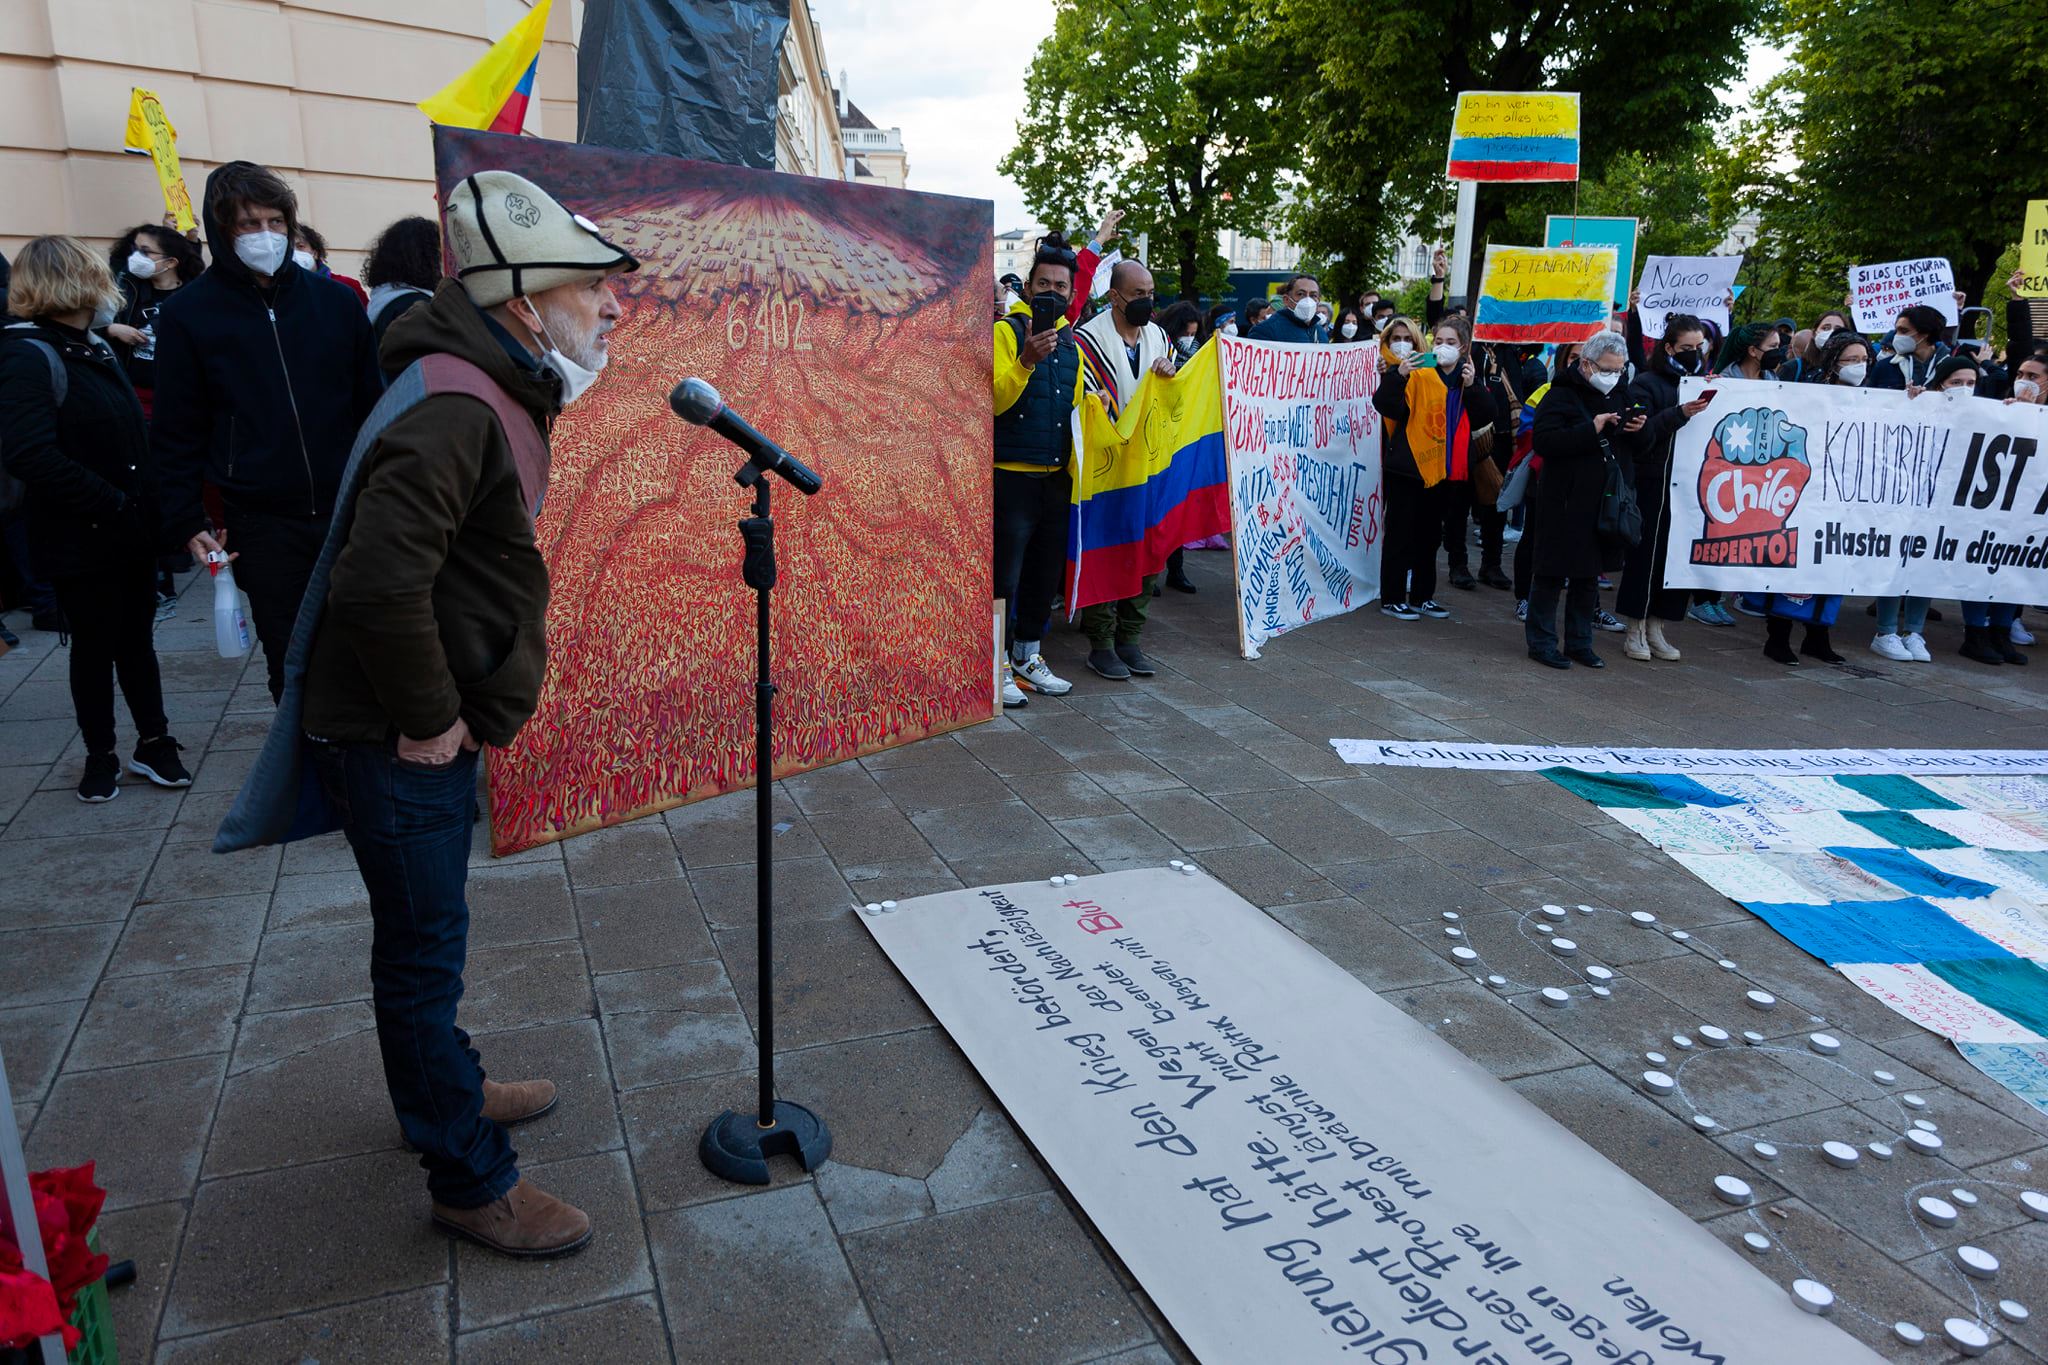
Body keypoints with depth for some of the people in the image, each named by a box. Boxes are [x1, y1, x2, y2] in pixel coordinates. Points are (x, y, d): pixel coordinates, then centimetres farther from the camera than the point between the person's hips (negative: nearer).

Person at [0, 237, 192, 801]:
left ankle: (152, 743, 26)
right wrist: (112, 504, -22)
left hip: (134, 532, 7)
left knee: (137, 638, 15)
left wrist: (147, 507, 1)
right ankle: (100, 755, 23)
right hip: (82, 542, -7)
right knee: (94, 648, 7)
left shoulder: (97, 350, 11)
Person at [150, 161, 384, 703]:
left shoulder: (335, 301, 4)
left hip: (347, 510, 1)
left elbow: (371, 405, 8)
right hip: (263, 524, -1)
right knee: (290, 663, 7)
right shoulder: (188, 314, 0)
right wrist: (186, 523, -3)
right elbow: (176, 433, 3)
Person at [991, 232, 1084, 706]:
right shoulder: (1007, 330, -6)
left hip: (1056, 476, 7)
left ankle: (1028, 655, 26)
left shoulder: (1071, 339, 14)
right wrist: (1026, 361, -30)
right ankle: (998, 663, 6)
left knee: (1045, 572, 13)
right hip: (1011, 474, -7)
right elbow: (995, 400, -18)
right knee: (1005, 574, -4)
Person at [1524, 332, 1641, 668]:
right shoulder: (1562, 395, -8)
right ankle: (1541, 641, 9)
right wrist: (1591, 430, -23)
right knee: (1553, 574, -1)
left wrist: (1634, 431, 1)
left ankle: (1580, 642, 21)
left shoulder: (1616, 395, 15)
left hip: (1602, 501, 7)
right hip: (1564, 502, -7)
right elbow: (1545, 442, -21)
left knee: (1589, 574, 12)